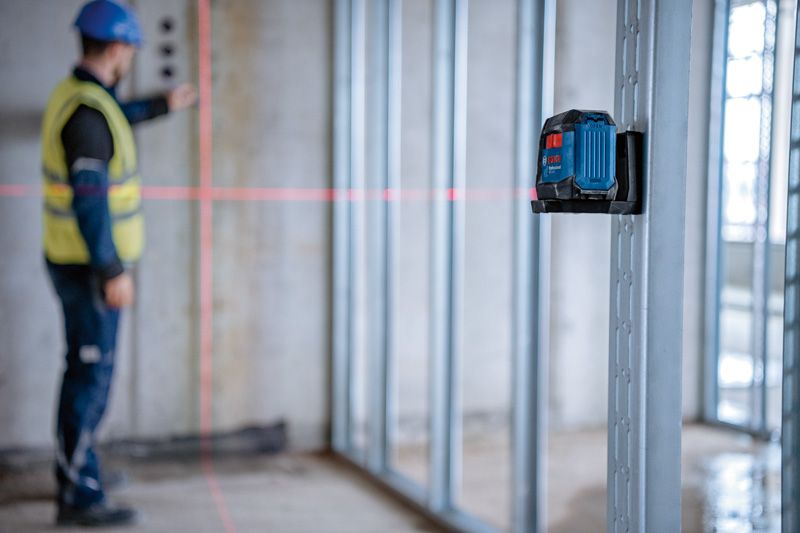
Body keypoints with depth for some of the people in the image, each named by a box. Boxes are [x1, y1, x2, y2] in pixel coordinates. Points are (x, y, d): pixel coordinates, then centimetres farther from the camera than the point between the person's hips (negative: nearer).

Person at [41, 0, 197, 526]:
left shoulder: (75, 93, 9)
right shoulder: (88, 112, -23)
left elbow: (112, 121, 34)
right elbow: (89, 199, -27)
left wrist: (160, 106, 44)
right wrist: (114, 272, -26)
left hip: (76, 260, 10)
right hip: (90, 267, -10)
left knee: (86, 369, 21)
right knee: (92, 376, -4)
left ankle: (78, 466, 35)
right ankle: (80, 498, 4)